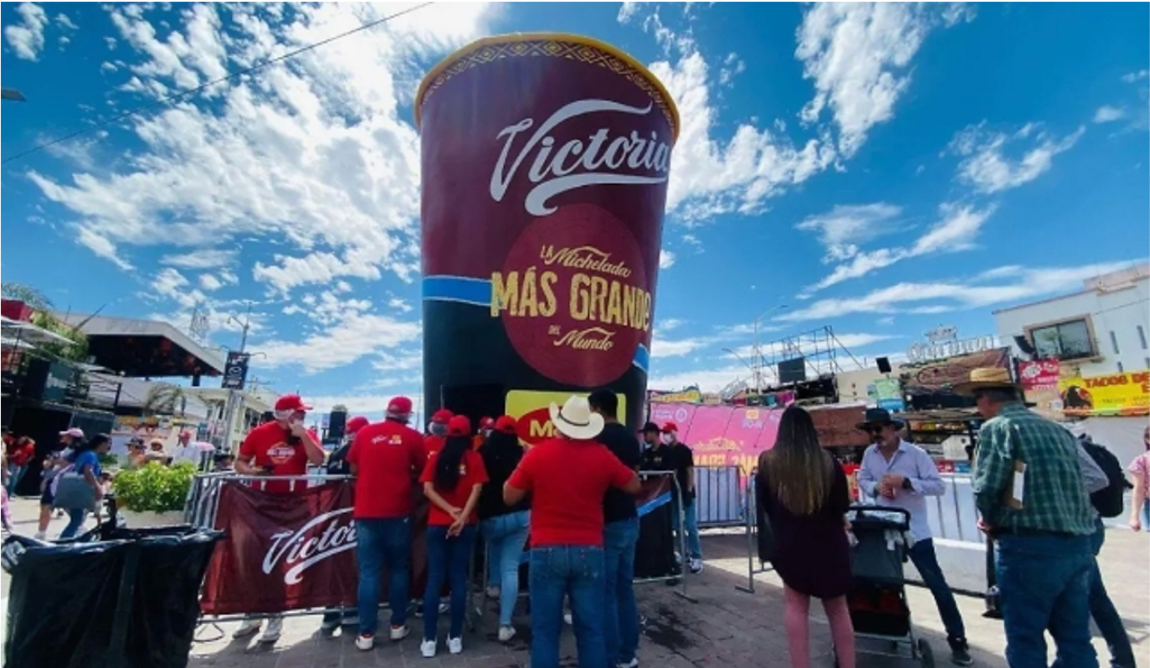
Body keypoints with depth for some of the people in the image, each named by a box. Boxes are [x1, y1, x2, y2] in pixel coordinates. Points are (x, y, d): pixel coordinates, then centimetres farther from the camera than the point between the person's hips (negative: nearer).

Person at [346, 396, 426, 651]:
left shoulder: (364, 433, 2)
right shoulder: (413, 436, -3)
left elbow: (354, 468, 10)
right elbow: (422, 471, 4)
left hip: (366, 511, 1)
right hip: (398, 512, -1)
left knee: (369, 572, 8)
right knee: (398, 569, 13)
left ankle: (366, 634, 13)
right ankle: (398, 626, 21)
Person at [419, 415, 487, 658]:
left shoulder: (435, 458, 4)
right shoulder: (474, 457, -1)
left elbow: (428, 489, -4)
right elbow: (476, 489, -10)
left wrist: (450, 510, -8)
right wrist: (462, 516, -14)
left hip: (436, 524, 1)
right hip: (465, 525, -1)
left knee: (434, 579, 7)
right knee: (458, 579, 6)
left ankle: (429, 639, 10)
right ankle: (455, 637, 12)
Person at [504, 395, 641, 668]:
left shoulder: (537, 453, -7)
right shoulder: (602, 455, -3)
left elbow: (509, 497, 2)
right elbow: (634, 486, 11)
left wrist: (525, 473, 18)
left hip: (547, 550, -1)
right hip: (589, 551, 1)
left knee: (545, 630, 10)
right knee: (591, 630, 12)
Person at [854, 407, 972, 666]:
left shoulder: (916, 454, -14)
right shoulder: (869, 454, -2)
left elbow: (939, 486, -16)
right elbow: (862, 480, 7)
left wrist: (906, 482, -28)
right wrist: (876, 487, -14)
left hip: (915, 531, -4)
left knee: (938, 586, 2)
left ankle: (958, 642, 17)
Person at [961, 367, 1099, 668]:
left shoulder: (997, 427, -10)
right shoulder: (1058, 429, 14)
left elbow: (985, 487, -17)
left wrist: (990, 520, 3)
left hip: (1030, 546, -8)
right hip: (1078, 545, 8)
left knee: (1026, 639, 5)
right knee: (1076, 639, 17)